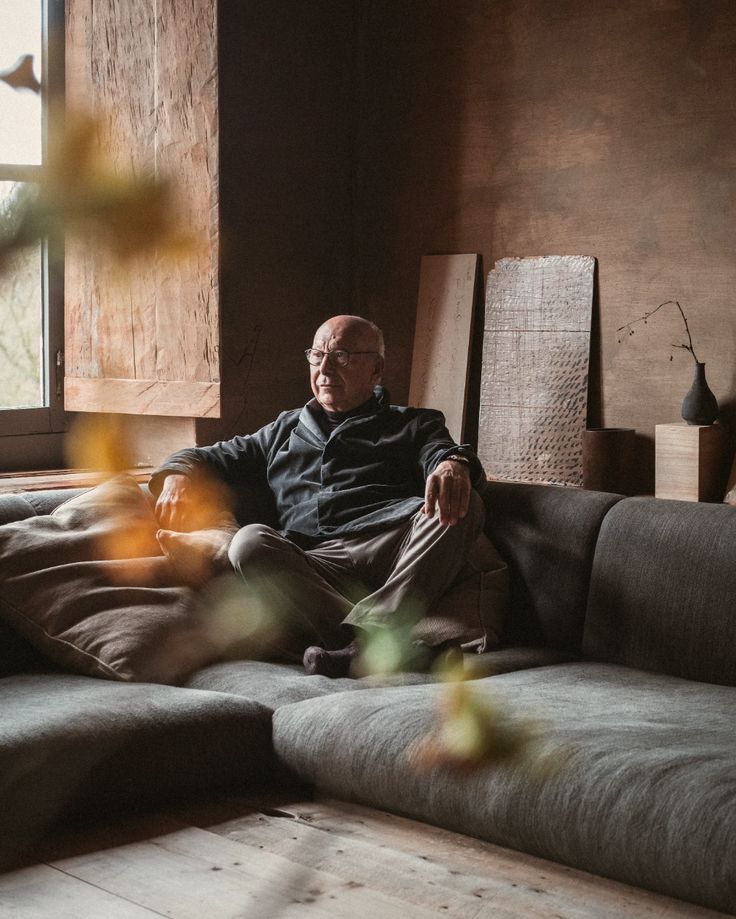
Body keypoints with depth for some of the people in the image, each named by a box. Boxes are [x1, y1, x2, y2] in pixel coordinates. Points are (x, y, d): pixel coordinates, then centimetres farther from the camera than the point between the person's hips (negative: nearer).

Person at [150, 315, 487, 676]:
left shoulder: (413, 425, 26)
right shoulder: (286, 430, 33)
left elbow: (441, 451, 4)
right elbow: (211, 458, 34)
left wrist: (453, 465, -23)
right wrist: (178, 476, 8)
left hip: (391, 548, -1)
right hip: (310, 564, 1)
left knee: (462, 503, -29)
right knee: (249, 542, -30)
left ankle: (367, 633, -44)